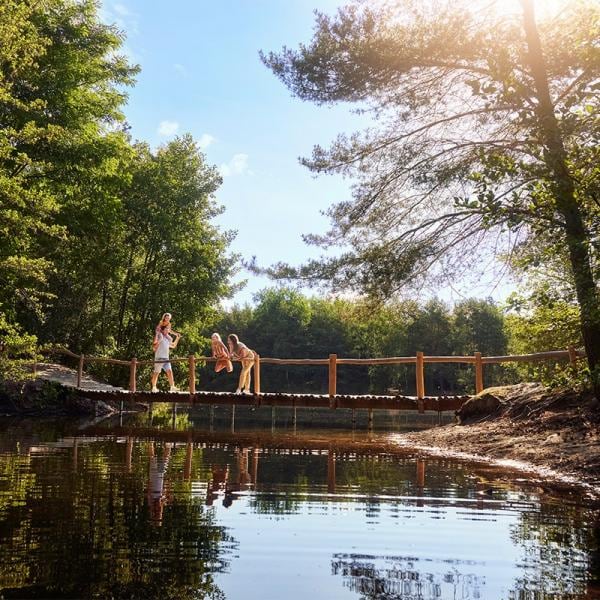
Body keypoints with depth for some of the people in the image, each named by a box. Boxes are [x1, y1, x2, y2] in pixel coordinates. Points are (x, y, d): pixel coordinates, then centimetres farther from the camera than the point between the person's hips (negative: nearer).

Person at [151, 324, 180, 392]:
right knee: (156, 372, -1)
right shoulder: (159, 335, -4)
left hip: (166, 358, 6)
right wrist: (159, 341, -27)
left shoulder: (168, 338, 17)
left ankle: (172, 387, -7)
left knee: (169, 371, -4)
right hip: (159, 357, -6)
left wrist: (177, 338, 22)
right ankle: (154, 387, 5)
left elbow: (173, 346, 29)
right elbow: (154, 346, -12)